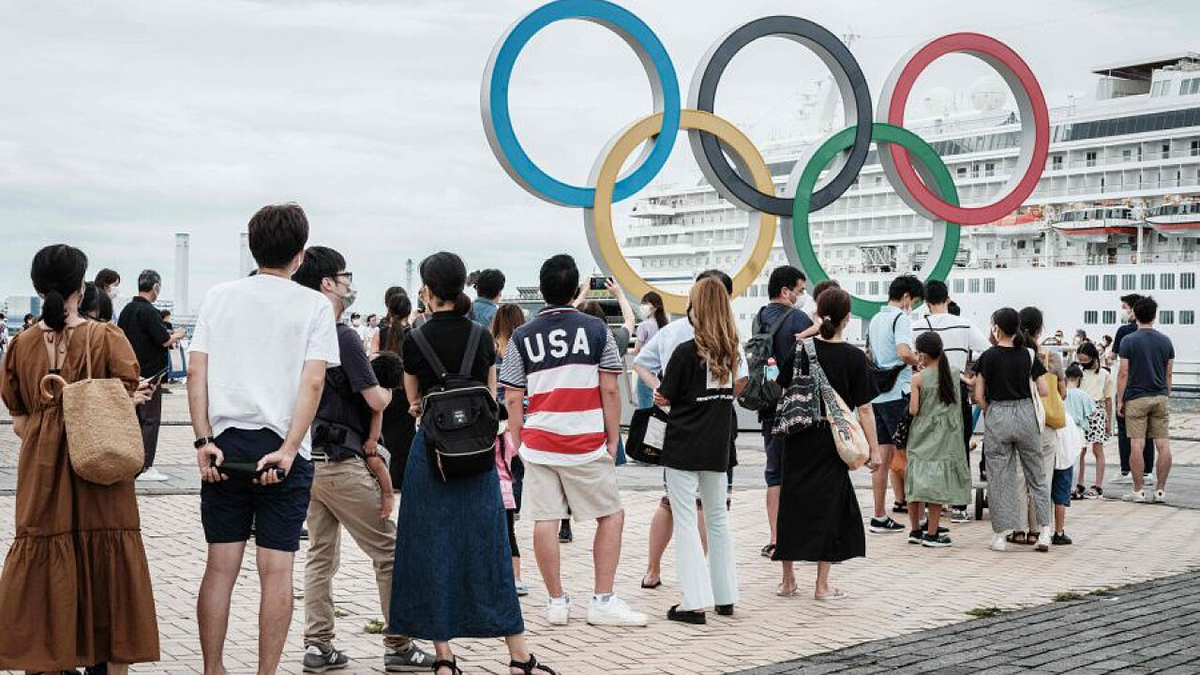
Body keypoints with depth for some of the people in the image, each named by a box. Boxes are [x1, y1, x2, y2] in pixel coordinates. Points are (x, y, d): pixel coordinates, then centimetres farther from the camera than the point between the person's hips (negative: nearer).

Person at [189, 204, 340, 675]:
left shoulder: (219, 297, 6)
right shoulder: (314, 305, -1)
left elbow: (196, 373, -1)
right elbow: (313, 383, -10)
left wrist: (204, 441, -2)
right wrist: (288, 450, -11)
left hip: (225, 444, 3)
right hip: (282, 449, -2)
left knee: (220, 566, 10)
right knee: (276, 570, 3)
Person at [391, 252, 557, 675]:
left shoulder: (414, 341, -4)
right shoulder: (482, 337, 1)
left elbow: (415, 403, 8)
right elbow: (490, 399, 9)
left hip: (431, 451, -2)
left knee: (431, 550, 7)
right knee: (486, 548, 7)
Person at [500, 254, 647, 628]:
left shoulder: (521, 337, 5)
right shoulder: (596, 329, 0)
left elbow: (512, 398, 4)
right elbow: (609, 390, -1)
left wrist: (516, 442, 13)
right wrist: (613, 441, 5)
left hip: (538, 443, 2)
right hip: (586, 444, -2)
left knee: (545, 521, 5)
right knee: (612, 515, 10)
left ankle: (556, 601, 12)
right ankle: (603, 601, 8)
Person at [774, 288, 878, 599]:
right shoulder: (854, 357, -7)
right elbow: (864, 408, -7)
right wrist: (874, 450, -3)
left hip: (798, 441, 2)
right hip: (832, 443, -2)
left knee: (793, 503, 12)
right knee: (829, 506, 7)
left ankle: (788, 580, 18)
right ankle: (822, 585, 9)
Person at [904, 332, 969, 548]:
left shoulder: (918, 378, -9)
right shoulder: (955, 374, -2)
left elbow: (913, 410, -10)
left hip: (920, 436, -1)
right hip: (944, 438, 1)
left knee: (916, 482, 11)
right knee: (936, 484, 2)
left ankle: (915, 530, 18)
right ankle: (931, 534, 3)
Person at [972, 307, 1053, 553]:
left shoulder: (988, 357, -5)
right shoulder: (1029, 356, 1)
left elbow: (979, 396, -5)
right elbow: (1045, 391, -1)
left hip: (996, 416, -2)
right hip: (1026, 416, 2)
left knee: (999, 477, 5)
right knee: (1036, 475, 12)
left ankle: (1001, 534, 7)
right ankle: (1044, 530, 8)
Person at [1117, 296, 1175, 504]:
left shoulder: (1129, 341, -5)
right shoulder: (1166, 341, 6)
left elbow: (1123, 373, -7)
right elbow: (1168, 374, 11)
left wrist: (1120, 400, -1)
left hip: (1136, 398, -4)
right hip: (1160, 397, 4)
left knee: (1136, 445, -2)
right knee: (1163, 445, 5)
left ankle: (1138, 491, -1)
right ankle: (1160, 490, 7)